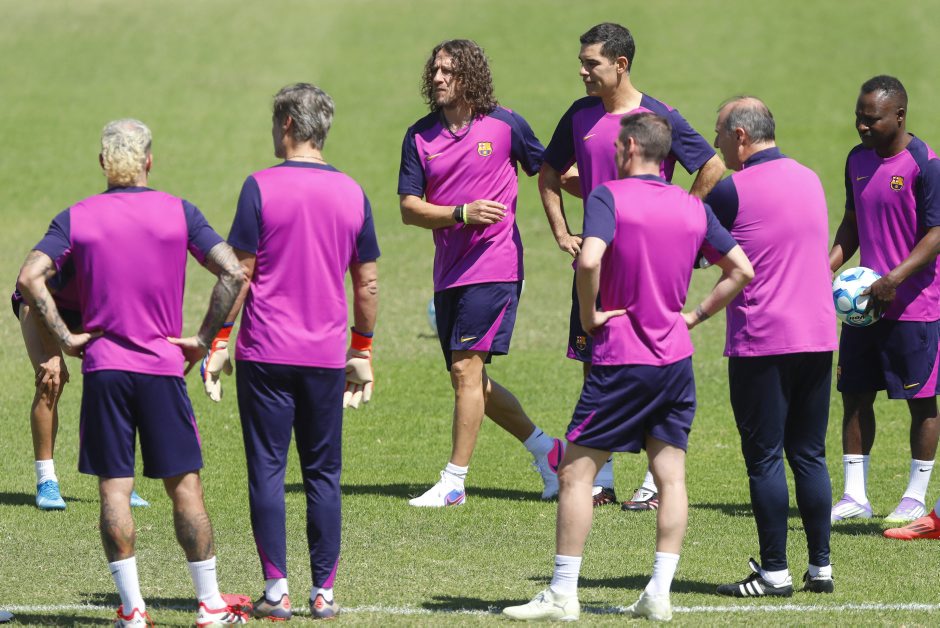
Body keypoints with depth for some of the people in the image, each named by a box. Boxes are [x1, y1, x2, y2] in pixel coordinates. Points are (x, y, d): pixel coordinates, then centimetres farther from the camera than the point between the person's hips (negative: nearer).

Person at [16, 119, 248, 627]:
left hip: (102, 368, 0)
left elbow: (30, 278, -10)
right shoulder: (178, 213, -1)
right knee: (185, 486, 6)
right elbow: (233, 272, -9)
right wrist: (204, 338, -2)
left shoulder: (76, 218, 1)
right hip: (163, 366, 0)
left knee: (114, 489, 3)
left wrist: (65, 337, -5)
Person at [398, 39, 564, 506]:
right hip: (448, 271, 5)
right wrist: (463, 213, -14)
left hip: (493, 266, -5)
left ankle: (454, 481, -8)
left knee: (466, 368, -12)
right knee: (467, 380, 10)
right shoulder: (420, 136, 4)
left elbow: (548, 172, 12)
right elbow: (409, 208, 0)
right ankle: (546, 449, 27)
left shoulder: (505, 125, -3)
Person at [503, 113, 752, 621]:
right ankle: (659, 595, 4)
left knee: (577, 470, 2)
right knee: (671, 476, 7)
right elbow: (741, 270, 12)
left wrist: (589, 314, -11)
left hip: (621, 359, -5)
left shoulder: (609, 196, -10)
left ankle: (562, 595, 1)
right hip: (676, 356, 5)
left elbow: (589, 260, -26)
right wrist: (696, 314, 12)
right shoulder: (694, 207, 8)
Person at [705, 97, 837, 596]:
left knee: (765, 458, -1)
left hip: (761, 344, -6)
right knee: (810, 455, 12)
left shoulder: (732, 190, -11)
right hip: (818, 336, 6)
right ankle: (821, 566, 12)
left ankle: (774, 572, -1)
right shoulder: (810, 180, 11)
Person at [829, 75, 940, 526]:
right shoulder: (858, 160, 9)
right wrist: (831, 265, 4)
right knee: (854, 395, 6)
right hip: (864, 300, 7)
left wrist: (894, 279, -22)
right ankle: (854, 496, 13)